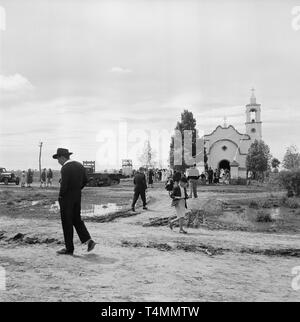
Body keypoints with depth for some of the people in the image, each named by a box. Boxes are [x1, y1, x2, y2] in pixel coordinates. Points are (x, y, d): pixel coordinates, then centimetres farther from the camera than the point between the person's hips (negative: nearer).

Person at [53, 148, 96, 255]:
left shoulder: (65, 168, -18)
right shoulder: (79, 165, 6)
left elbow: (64, 185, -23)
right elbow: (85, 180, 11)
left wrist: (60, 195, -6)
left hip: (66, 198, -7)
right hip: (77, 197, 7)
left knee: (67, 223, 4)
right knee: (76, 219, 18)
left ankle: (69, 248, 12)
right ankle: (88, 240, 6)